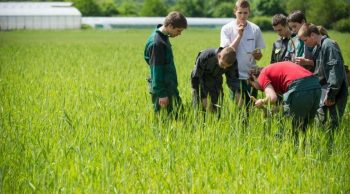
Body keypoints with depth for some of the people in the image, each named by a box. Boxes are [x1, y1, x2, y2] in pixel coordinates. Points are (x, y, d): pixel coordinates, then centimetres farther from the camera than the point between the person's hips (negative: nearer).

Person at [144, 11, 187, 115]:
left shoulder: (163, 37, 9)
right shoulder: (157, 43, -21)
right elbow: (156, 70, -20)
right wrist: (162, 94, -19)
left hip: (170, 88, 10)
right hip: (163, 91, -10)